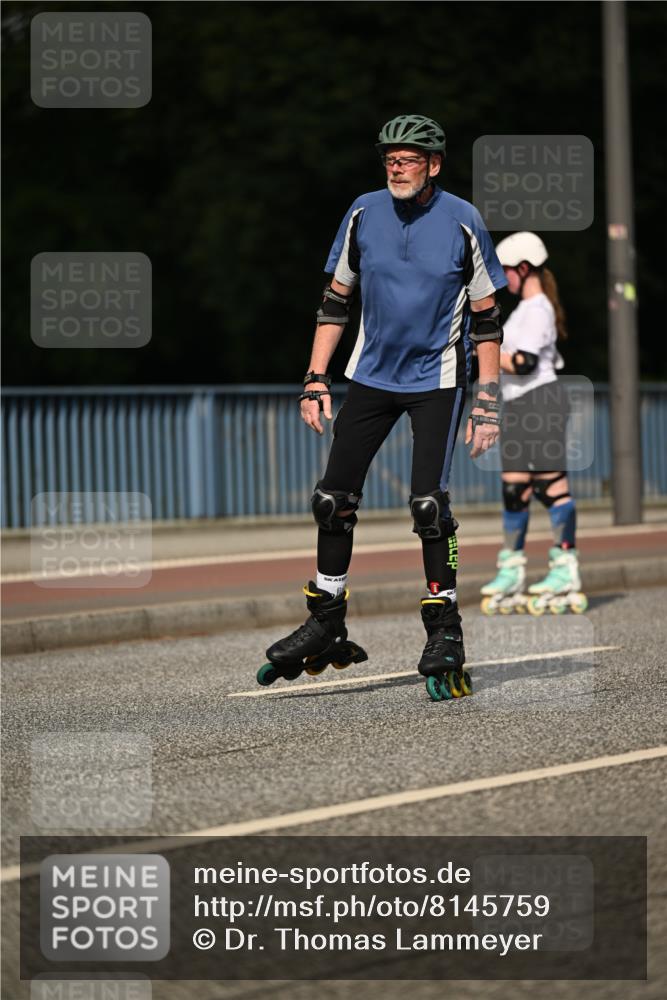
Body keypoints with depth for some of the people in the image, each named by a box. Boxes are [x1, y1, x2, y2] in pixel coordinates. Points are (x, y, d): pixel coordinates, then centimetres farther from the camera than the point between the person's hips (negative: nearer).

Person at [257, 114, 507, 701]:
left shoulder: (462, 222, -9)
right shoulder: (365, 214, -1)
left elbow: (486, 319, -4)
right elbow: (336, 300, 8)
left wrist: (489, 403, -7)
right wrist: (316, 380, 3)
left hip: (436, 377, -4)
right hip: (372, 375, 4)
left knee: (428, 504, -14)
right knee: (333, 498, 1)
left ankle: (445, 636, -2)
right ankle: (327, 629, 15)